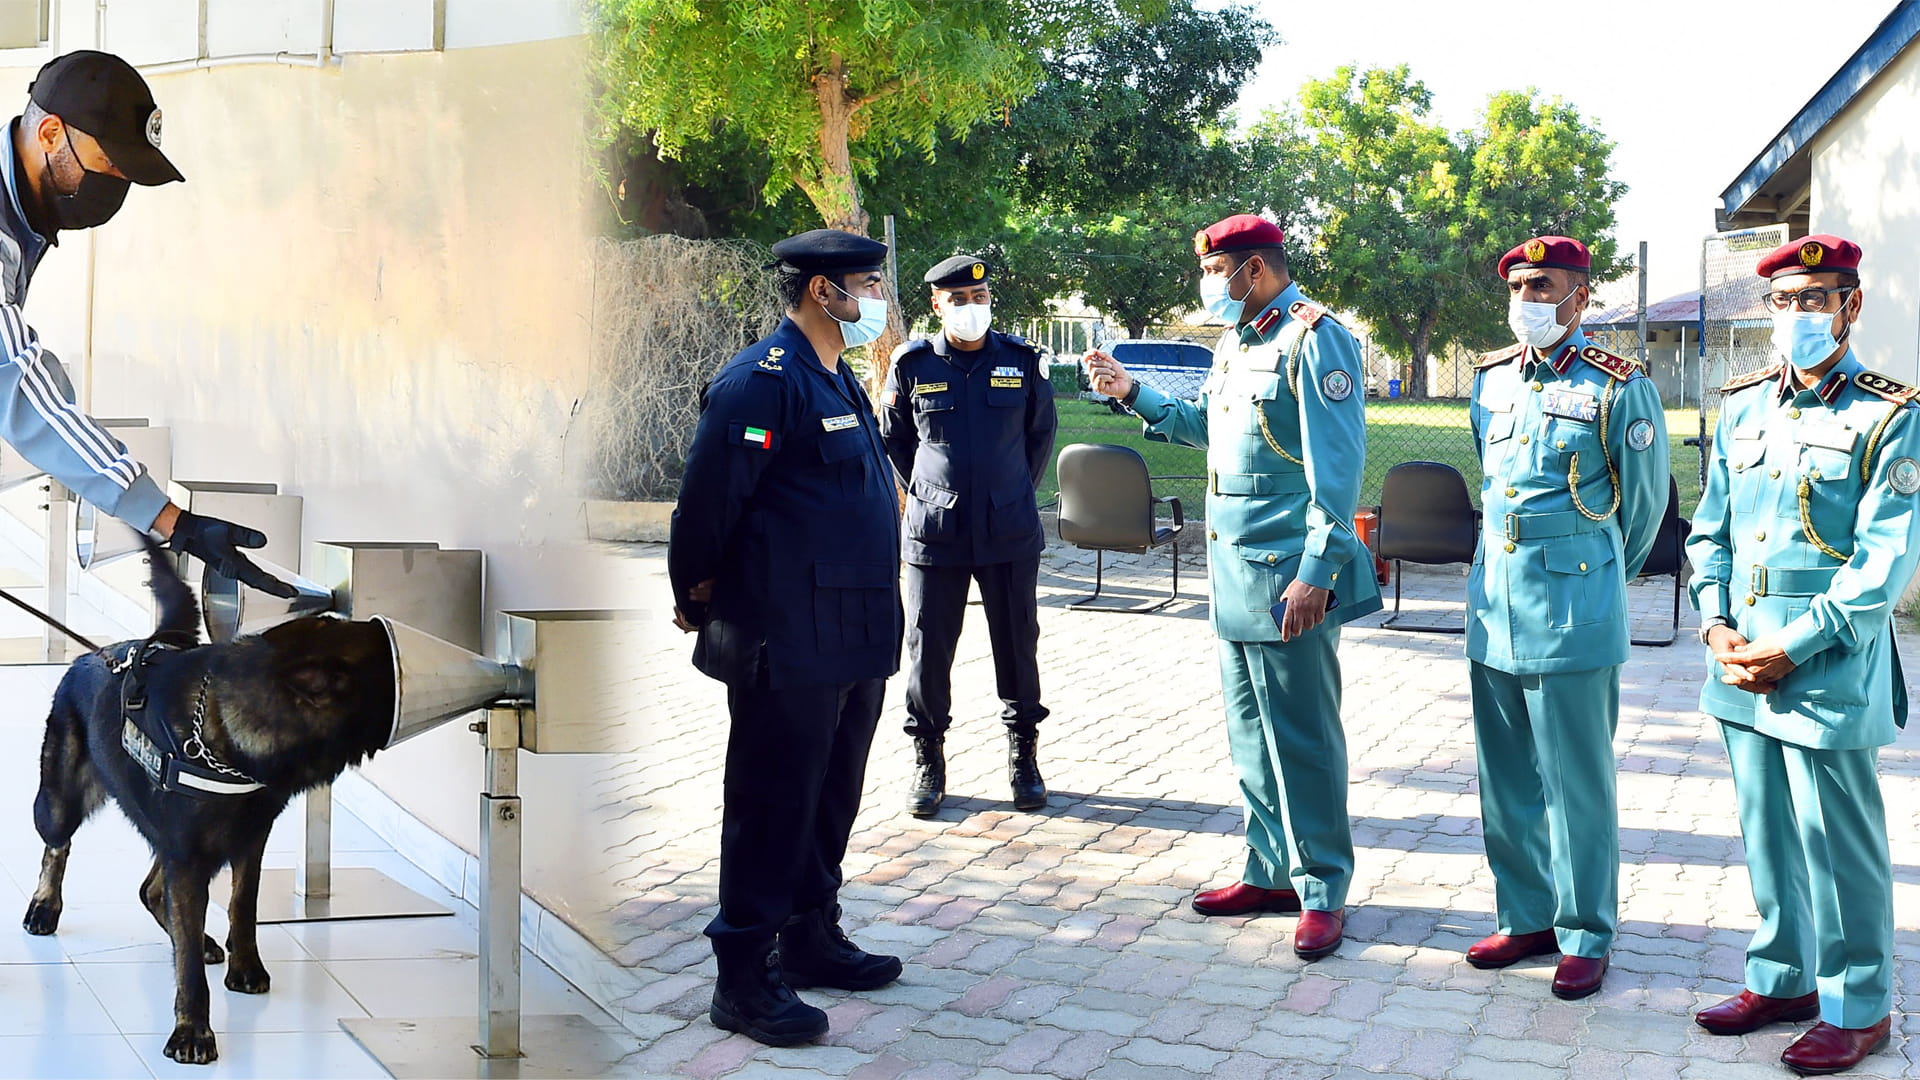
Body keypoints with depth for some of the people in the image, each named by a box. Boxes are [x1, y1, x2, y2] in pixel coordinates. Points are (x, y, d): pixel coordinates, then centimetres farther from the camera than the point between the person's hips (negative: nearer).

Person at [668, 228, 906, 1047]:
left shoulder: (839, 381, 15)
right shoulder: (760, 382, -16)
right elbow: (706, 501, -17)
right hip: (786, 646, -9)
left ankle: (811, 938, 33)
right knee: (771, 808, -1)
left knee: (829, 800, 19)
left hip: (850, 638, 9)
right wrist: (698, 599, -5)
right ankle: (744, 979, 8)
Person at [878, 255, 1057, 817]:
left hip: (1010, 532, 1)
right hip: (934, 533, 0)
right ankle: (928, 761, 16)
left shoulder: (1023, 361, 0)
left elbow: (1041, 433, 15)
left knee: (1018, 645, 7)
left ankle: (1023, 757, 21)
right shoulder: (913, 364, -2)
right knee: (928, 648, 3)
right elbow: (893, 438, 13)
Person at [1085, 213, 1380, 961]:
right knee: (1251, 733, 15)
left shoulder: (1313, 340, -13)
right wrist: (1134, 394, 18)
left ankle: (1322, 889, 11)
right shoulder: (1234, 344, 14)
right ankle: (1272, 871, 26)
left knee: (1302, 739, 0)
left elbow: (1337, 467, -19)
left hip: (1288, 580, -9)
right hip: (1234, 573, 9)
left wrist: (1315, 573, -22)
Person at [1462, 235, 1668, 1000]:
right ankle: (1527, 916, 25)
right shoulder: (1491, 381, 8)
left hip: (1573, 617, -6)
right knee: (1506, 780, 12)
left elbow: (1645, 502, 4)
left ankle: (1585, 936, 12)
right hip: (1495, 607, 6)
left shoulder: (1618, 389, -8)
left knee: (1577, 783, 0)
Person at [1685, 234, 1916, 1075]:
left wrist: (1792, 647, -16)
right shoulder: (1743, 407, 11)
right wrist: (1717, 624, -1)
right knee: (1767, 830, 15)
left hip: (1828, 666, -5)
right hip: (1742, 659, 6)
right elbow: (1710, 527, 14)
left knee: (1836, 839, 1)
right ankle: (1782, 978, 29)